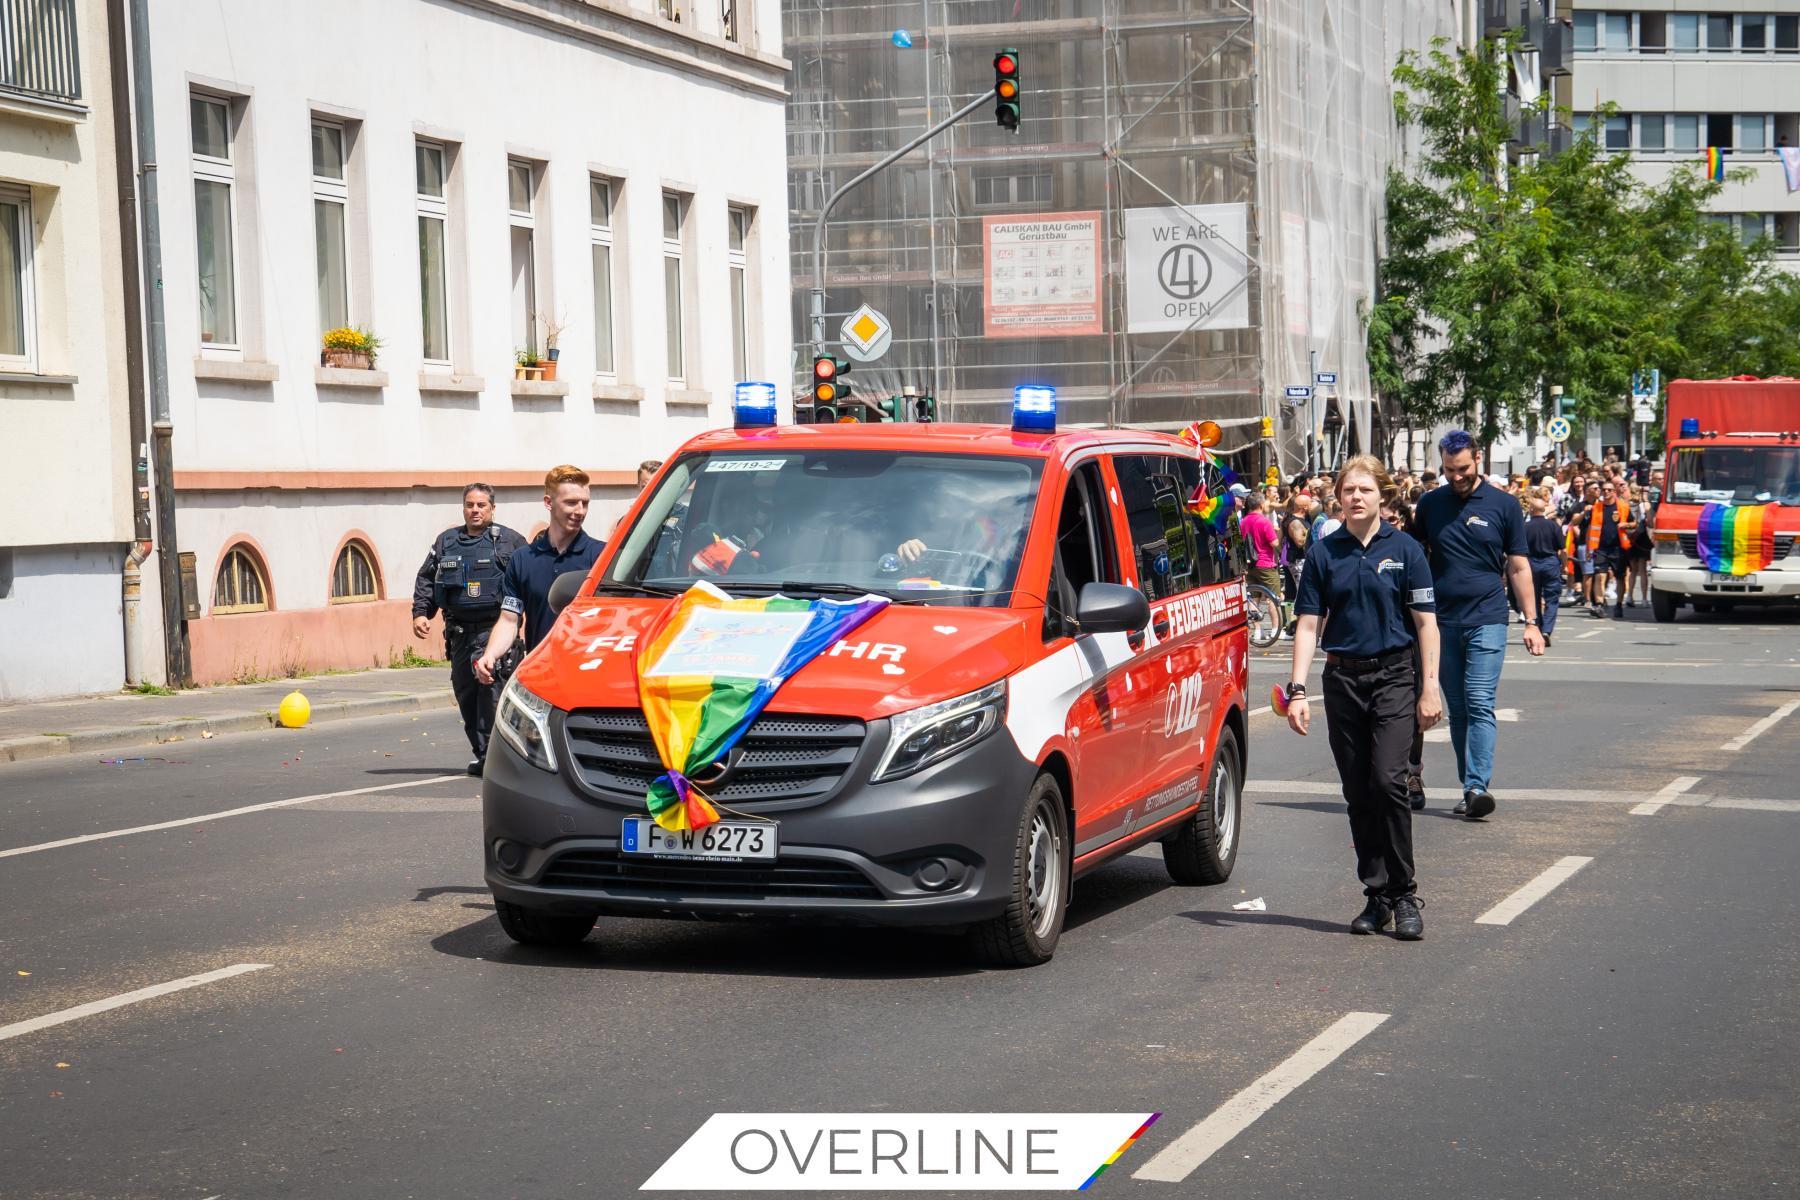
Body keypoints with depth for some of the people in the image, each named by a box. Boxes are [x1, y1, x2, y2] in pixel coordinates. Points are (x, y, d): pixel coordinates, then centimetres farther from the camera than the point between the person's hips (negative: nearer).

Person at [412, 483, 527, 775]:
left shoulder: (509, 541, 2)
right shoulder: (446, 542, 14)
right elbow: (425, 579, 17)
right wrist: (420, 612, 5)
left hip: (494, 630, -5)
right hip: (459, 632, 5)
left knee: (490, 688, -17)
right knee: (465, 693, 7)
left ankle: (490, 754, -16)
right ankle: (480, 752, 17)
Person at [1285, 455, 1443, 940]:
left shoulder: (1403, 549, 0)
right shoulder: (1323, 553, 5)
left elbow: (1426, 623, 0)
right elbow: (1309, 625, 4)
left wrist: (1430, 688, -5)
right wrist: (1297, 690, -4)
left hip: (1394, 676, -3)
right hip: (1343, 679, 3)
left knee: (1388, 781, -14)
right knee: (1357, 792, 5)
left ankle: (1403, 895, -6)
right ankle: (1376, 895, 14)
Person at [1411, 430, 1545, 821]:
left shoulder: (1503, 505, 2)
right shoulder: (1430, 504, 8)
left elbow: (1518, 567, 5)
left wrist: (1531, 621, 1)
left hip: (1487, 620, -3)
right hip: (1443, 622, 3)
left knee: (1480, 704, -13)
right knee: (1457, 709, 7)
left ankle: (1478, 786, -20)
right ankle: (1470, 787, 13)